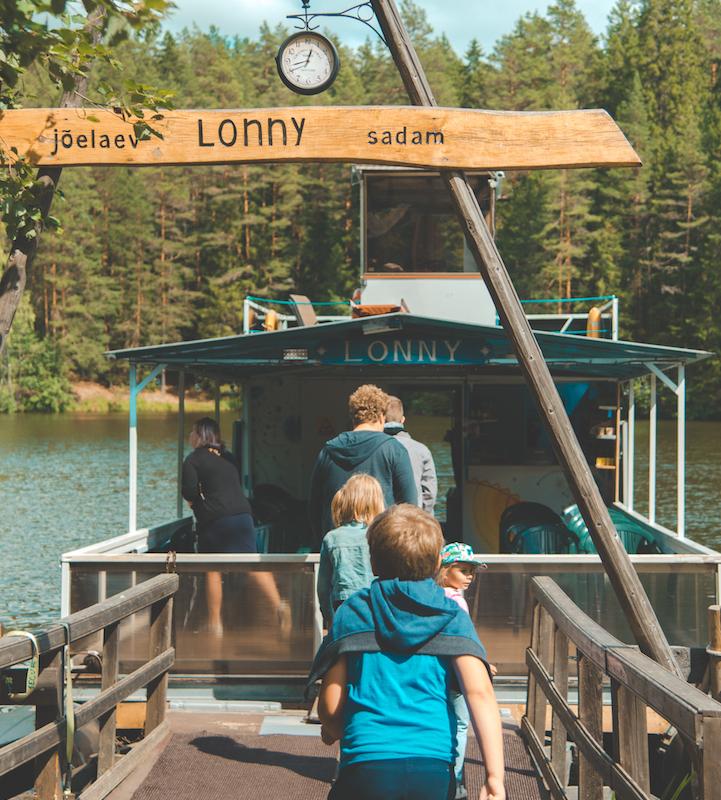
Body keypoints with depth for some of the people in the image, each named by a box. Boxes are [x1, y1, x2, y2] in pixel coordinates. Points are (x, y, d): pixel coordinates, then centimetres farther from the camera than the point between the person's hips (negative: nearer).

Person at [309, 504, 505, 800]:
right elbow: (479, 693, -8)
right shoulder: (452, 618, 7)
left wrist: (334, 731, 29)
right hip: (435, 767, 1)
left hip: (366, 766, -1)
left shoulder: (351, 613, 8)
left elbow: (329, 705, 6)